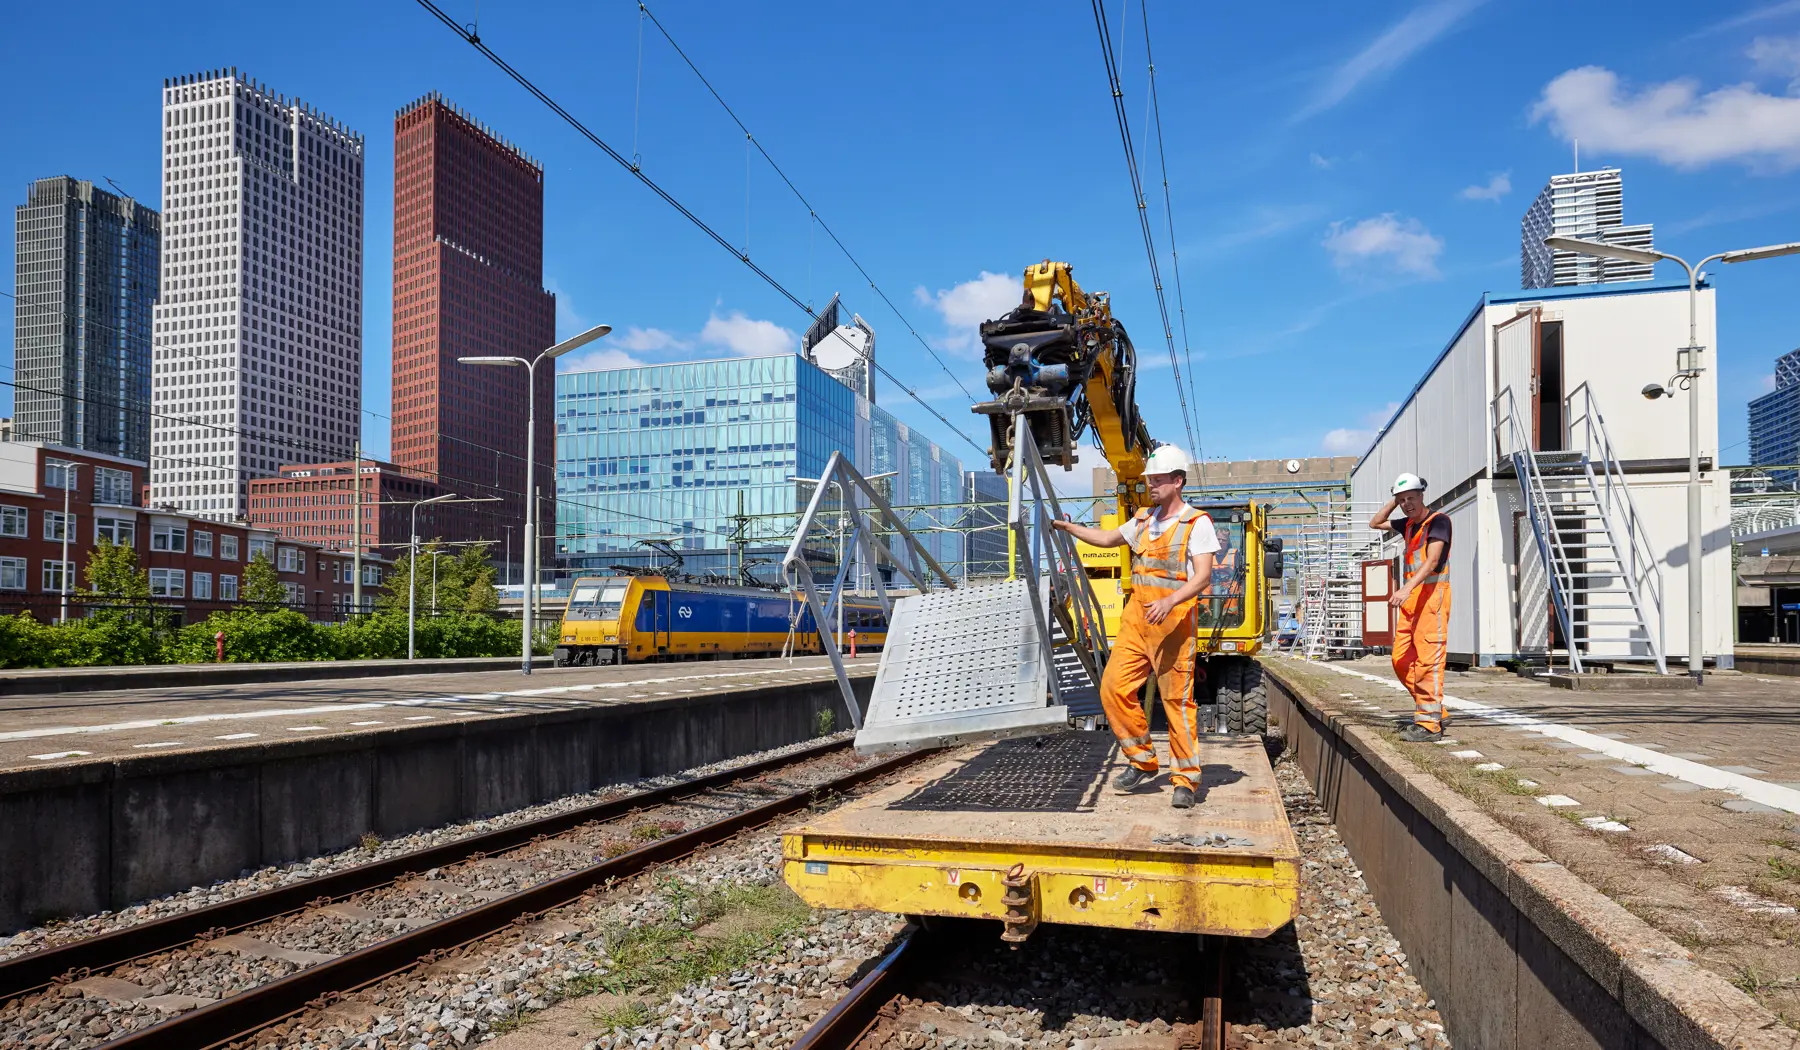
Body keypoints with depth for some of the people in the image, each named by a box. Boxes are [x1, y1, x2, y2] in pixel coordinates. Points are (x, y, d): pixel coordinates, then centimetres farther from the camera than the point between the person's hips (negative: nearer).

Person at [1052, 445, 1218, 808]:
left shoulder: (1196, 523, -5)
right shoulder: (1144, 519, 17)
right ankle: (1143, 762, 14)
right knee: (1114, 687, 0)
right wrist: (1067, 527, 23)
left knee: (1178, 700, -4)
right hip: (1137, 615, 7)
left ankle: (1186, 780, 7)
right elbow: (1107, 538, 32)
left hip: (1173, 619, -7)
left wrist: (1169, 602, -28)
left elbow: (1203, 576, -14)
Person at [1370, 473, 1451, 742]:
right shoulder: (1409, 523, 16)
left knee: (1427, 659, -11)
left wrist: (1407, 588, -31)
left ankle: (1430, 723, -9)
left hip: (1432, 593, -9)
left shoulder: (1438, 520, -7)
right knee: (1402, 660, 7)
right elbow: (1375, 523, 31)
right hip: (1411, 598, 9)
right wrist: (1393, 501, 18)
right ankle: (1435, 712, 17)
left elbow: (1432, 560, -19)